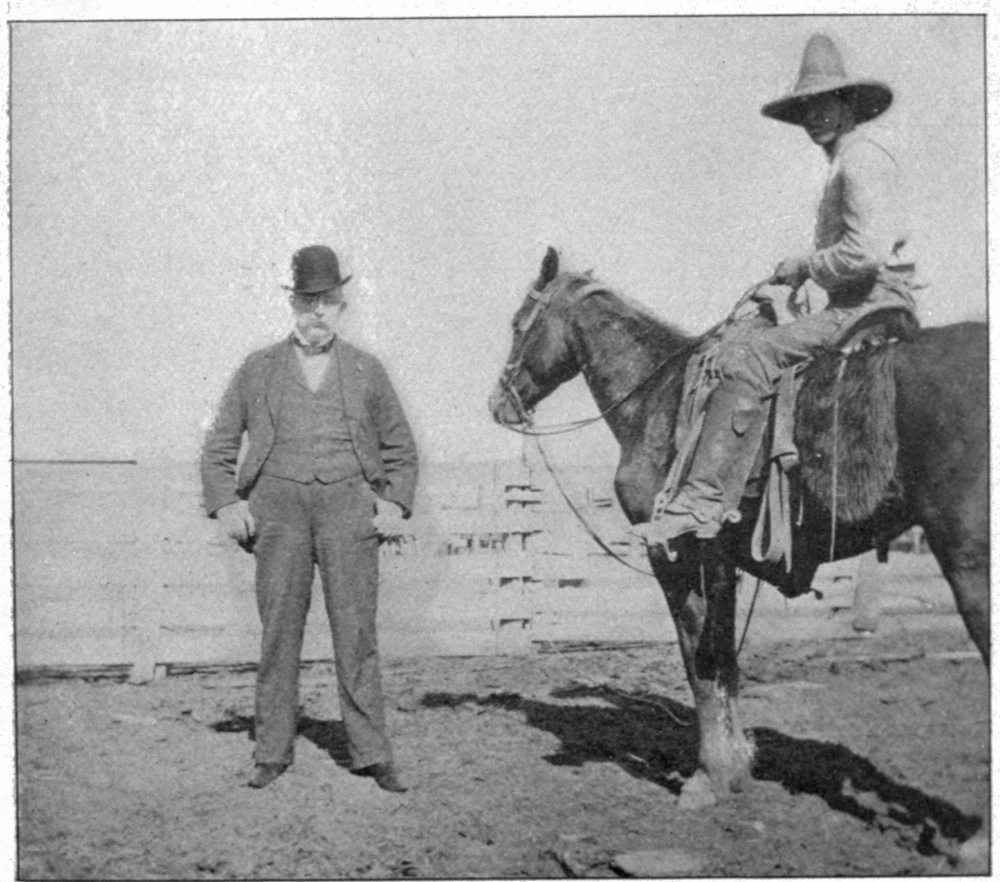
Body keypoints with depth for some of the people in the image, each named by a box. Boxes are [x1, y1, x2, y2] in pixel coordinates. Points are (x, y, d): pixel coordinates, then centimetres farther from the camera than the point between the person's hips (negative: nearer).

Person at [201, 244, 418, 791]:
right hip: (279, 507, 0)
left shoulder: (366, 371, 12)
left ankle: (372, 755, 6)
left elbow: (400, 447, 18)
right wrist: (225, 503, 0)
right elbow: (219, 444, 14)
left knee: (357, 634, -1)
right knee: (278, 634, 3)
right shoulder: (258, 370, 11)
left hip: (349, 506, 0)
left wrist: (396, 501, 3)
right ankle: (272, 752, 13)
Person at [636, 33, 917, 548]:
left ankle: (706, 499, -28)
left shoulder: (862, 159, -9)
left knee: (747, 358, -23)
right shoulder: (844, 164, 24)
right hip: (859, 306, 11)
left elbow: (867, 251, -22)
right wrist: (802, 275, 14)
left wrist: (804, 266, -10)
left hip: (872, 306, -11)